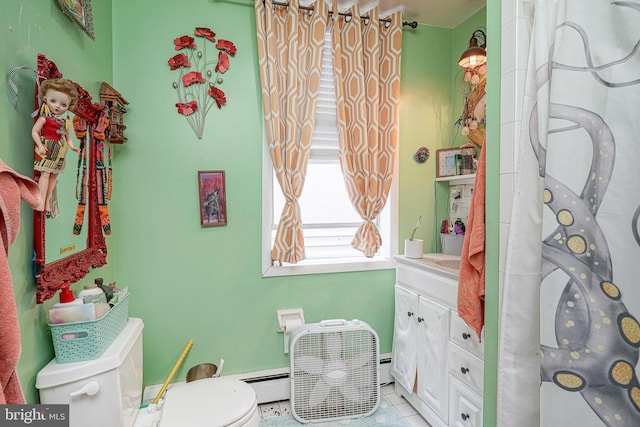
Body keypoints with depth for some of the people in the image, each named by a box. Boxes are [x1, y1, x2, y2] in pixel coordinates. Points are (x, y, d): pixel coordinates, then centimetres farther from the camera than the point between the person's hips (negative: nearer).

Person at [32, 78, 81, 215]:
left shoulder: (65, 121, 11)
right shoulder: (44, 118, -6)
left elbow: (67, 136, 18)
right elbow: (34, 131, -8)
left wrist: (72, 146, 4)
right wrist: (40, 145, -19)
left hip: (59, 152, 6)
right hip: (47, 150, -6)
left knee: (54, 175, 7)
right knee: (45, 173, -8)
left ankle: (47, 200, 15)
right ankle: (42, 199, -5)